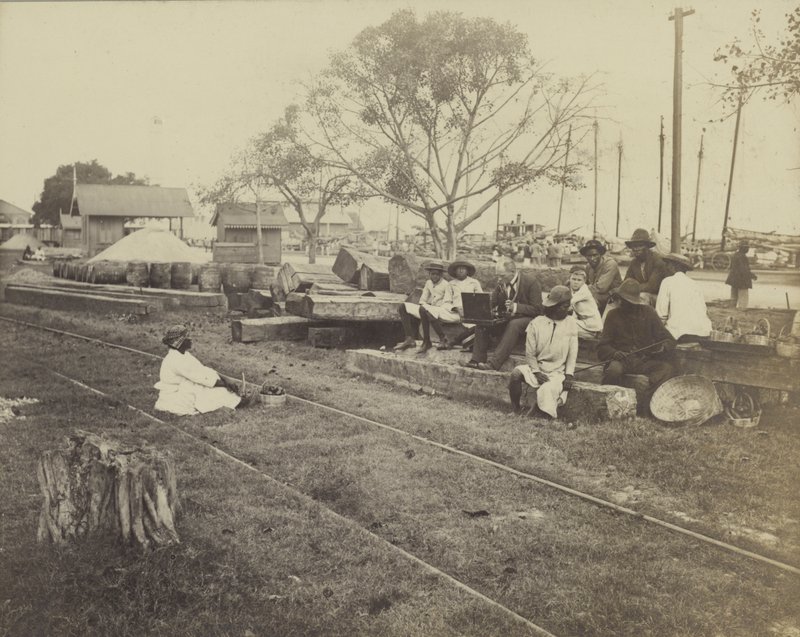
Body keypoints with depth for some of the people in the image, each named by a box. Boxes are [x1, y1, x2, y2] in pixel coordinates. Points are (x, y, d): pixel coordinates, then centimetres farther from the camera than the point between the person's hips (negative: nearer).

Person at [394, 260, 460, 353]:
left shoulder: (446, 285, -5)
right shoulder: (428, 283, 15)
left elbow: (447, 303, -10)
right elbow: (422, 300, 19)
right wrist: (423, 305, -5)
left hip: (443, 310, -8)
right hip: (431, 310, 8)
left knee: (423, 309, -38)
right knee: (403, 307, -3)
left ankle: (426, 342, -28)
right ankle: (409, 339, -16)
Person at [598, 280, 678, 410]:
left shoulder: (648, 312, 9)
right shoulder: (613, 315, 7)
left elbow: (669, 340, 9)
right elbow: (602, 348, 3)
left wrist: (663, 347, -15)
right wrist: (614, 353, -19)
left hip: (646, 361, 1)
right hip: (623, 360, -1)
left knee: (669, 368, -28)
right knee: (614, 369, -35)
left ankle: (643, 391, -46)